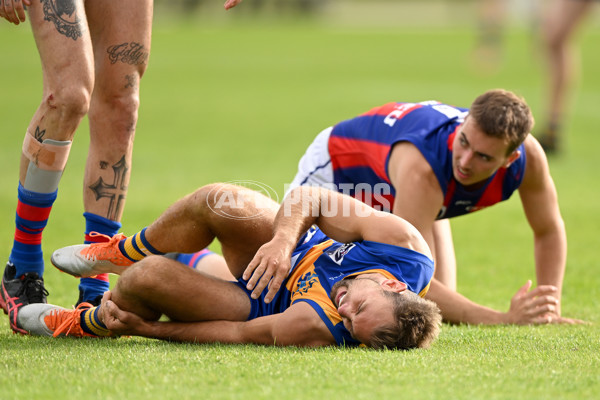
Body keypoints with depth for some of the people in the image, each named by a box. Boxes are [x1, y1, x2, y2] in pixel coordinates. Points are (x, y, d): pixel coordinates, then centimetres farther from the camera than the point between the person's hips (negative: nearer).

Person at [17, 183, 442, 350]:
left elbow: (240, 333, -28)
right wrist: (283, 241, -37)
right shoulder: (399, 239, -31)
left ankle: (86, 324, 15)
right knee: (219, 201, -23)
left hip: (263, 304, -5)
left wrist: (146, 328, -19)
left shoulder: (321, 329, -40)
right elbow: (311, 198, -20)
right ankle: (122, 253, 13)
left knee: (147, 278, -26)